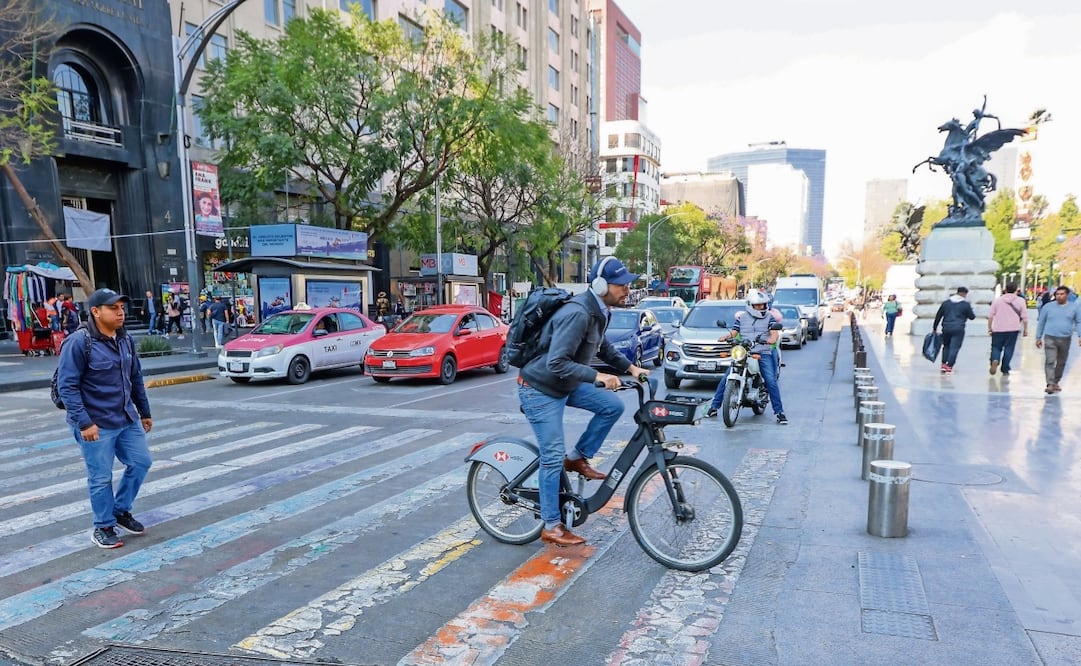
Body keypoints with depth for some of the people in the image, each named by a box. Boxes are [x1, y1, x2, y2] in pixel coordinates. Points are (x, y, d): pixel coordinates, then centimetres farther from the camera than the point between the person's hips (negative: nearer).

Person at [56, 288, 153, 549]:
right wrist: (83, 422, -20)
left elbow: (136, 378, 14)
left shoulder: (126, 339, 5)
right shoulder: (79, 342, -16)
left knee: (141, 462, 11)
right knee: (101, 477, 4)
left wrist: (144, 412, 16)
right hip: (96, 424, -7)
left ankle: (121, 510, 31)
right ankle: (104, 527, 21)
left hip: (127, 419, 7)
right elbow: (66, 385, -16)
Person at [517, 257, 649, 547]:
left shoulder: (598, 311, -1)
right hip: (540, 389, -8)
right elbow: (556, 363, -34)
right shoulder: (577, 314, -30)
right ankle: (551, 527, 9)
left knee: (613, 406, -4)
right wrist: (597, 376, -36)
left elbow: (602, 346, 17)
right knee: (553, 457, -4)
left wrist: (630, 367, 6)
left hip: (565, 385, 9)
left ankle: (577, 457, 12)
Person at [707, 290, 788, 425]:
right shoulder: (742, 317, 14)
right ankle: (714, 406, 4)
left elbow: (775, 333, -2)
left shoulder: (769, 317, 10)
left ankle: (779, 411, -4)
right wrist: (725, 336, -13)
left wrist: (772, 339, -26)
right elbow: (733, 331, 10)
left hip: (763, 354, -1)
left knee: (771, 382, -15)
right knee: (726, 378, -6)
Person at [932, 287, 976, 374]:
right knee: (954, 348, -2)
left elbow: (938, 316, 11)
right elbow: (972, 317, 6)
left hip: (946, 328, 4)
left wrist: (934, 328, 18)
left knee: (946, 346, 18)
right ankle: (949, 366, -9)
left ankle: (944, 364, 13)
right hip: (958, 330, -4)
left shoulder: (946, 303, 9)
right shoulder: (965, 304, -2)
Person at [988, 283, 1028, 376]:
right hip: (1013, 329, 0)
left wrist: (989, 328, 11)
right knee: (1009, 349, 6)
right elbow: (1024, 317, 0)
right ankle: (1005, 370, 6)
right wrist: (1025, 329, 9)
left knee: (996, 347, 7)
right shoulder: (1020, 301, 2)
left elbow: (990, 316, 4)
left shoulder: (997, 300, 4)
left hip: (998, 329, 0)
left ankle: (995, 360, -22)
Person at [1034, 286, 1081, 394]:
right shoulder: (1048, 306, 0)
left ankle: (1056, 382, 28)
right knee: (1050, 362, -12)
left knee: (1061, 363, 13)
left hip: (1065, 339, 2)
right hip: (1050, 338, -2)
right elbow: (1041, 322, 6)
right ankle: (1050, 384, -15)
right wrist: (1038, 338, 6)